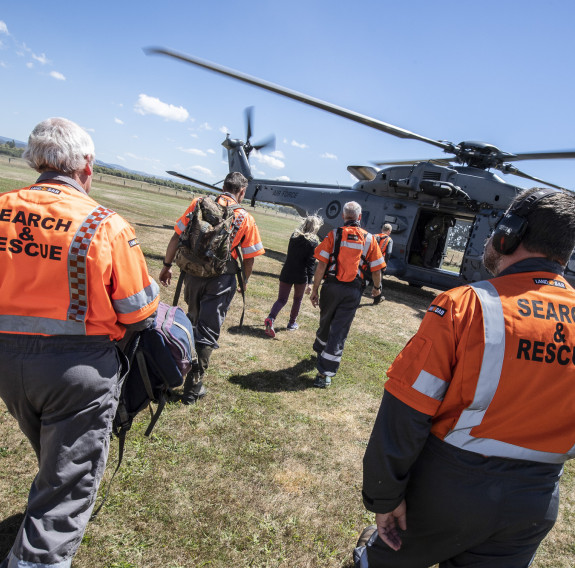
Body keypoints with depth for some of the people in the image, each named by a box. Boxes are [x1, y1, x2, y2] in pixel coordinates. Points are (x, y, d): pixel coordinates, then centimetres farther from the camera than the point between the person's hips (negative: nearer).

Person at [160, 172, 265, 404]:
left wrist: (167, 265, 11)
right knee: (207, 332, 4)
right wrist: (244, 281, 15)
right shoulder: (246, 219, -5)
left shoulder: (199, 204, 0)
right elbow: (249, 258, -2)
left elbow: (176, 238, 1)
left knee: (193, 321, 25)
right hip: (221, 280, -3)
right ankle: (193, 386, 10)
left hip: (193, 274, 3)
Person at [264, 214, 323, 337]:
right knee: (297, 299, 20)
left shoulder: (294, 236, 4)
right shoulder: (313, 242, -10)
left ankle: (270, 318, -18)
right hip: (301, 276, -3)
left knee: (282, 299, 6)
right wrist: (310, 282, -17)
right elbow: (311, 263, -16)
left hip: (286, 273, 3)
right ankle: (292, 323, 31)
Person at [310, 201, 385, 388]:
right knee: (339, 331, 3)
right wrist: (377, 287, 23)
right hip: (353, 291, 0)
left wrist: (315, 290, -2)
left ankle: (320, 350, 49)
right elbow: (376, 268, 5)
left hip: (331, 286, 1)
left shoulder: (334, 235, -2)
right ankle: (325, 373, 4)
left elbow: (322, 264, -7)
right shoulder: (369, 239, 1)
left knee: (325, 322, 23)